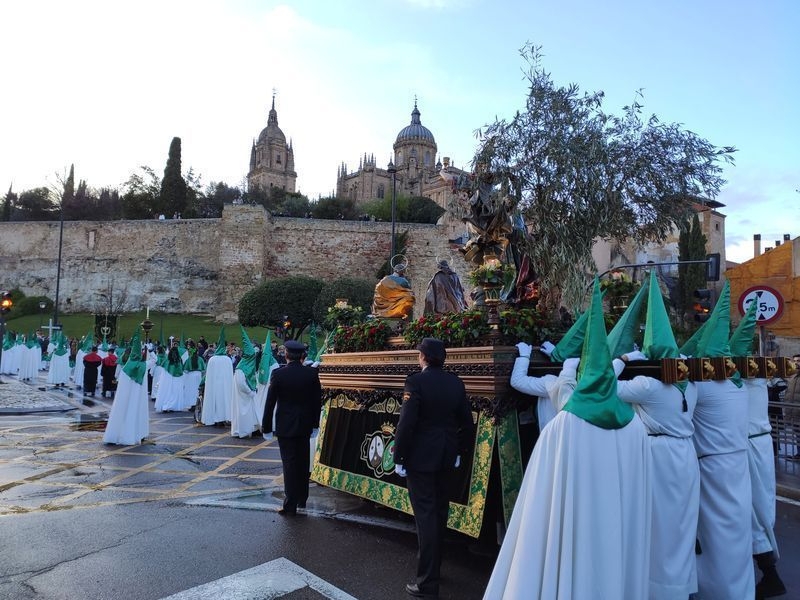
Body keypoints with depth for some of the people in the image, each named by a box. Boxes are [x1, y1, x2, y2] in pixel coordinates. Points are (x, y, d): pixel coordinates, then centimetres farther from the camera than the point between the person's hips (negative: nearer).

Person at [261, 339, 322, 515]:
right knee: (303, 464, 16)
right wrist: (314, 423, 11)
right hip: (305, 425, 3)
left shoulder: (278, 374, -12)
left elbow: (270, 402, -9)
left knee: (289, 465, 4)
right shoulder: (312, 373, -5)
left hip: (285, 426, -3)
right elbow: (317, 401, 1)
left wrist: (266, 427, 0)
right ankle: (301, 502, 27)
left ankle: (290, 505, 7)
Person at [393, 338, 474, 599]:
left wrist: (398, 457, -10)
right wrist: (459, 451, 17)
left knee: (426, 516, -1)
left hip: (420, 458, -6)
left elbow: (406, 423, -19)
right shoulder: (456, 383, 2)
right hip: (446, 457, 6)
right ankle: (433, 565, 34)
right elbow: (467, 422, 6)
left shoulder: (415, 381, -16)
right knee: (439, 513, 18)